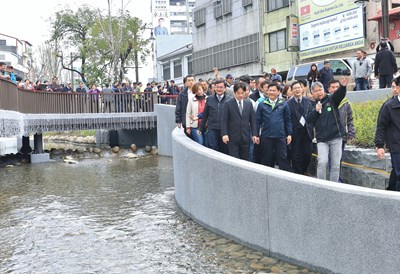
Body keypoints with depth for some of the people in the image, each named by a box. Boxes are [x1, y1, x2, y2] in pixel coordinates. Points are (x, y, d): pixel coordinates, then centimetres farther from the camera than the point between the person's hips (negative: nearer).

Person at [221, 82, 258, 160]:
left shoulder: (249, 103, 8)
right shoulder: (228, 104, -2)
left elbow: (253, 120, 9)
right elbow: (224, 121, -3)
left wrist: (254, 134, 2)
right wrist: (224, 134, -13)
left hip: (245, 138, 3)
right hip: (233, 138, -3)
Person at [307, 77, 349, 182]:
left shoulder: (331, 100, 4)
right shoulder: (312, 105, 10)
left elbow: (339, 94, -17)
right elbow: (308, 120, 0)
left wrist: (343, 86, -38)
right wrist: (316, 110, -14)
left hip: (336, 138, 0)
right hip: (322, 139, 1)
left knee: (335, 165, 2)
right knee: (322, 162, -13)